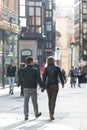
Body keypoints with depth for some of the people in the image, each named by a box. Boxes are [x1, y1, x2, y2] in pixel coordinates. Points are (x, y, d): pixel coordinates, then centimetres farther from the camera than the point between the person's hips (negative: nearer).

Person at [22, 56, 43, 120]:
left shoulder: (24, 70, -1)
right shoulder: (35, 70, -9)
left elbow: (21, 78, 6)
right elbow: (39, 79, -11)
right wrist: (42, 86, -6)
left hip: (26, 88, 2)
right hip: (33, 88, -2)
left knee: (26, 102, -1)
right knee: (34, 102, 14)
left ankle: (26, 116, -9)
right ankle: (36, 113, 30)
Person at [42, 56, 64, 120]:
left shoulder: (46, 68, -3)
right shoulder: (57, 68, -5)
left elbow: (44, 78, -7)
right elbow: (61, 76, -1)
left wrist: (43, 87, -5)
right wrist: (63, 83, 15)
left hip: (48, 85, 2)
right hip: (55, 85, -2)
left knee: (50, 100, 18)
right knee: (53, 100, -5)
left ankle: (51, 113, 26)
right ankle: (52, 115, -18)